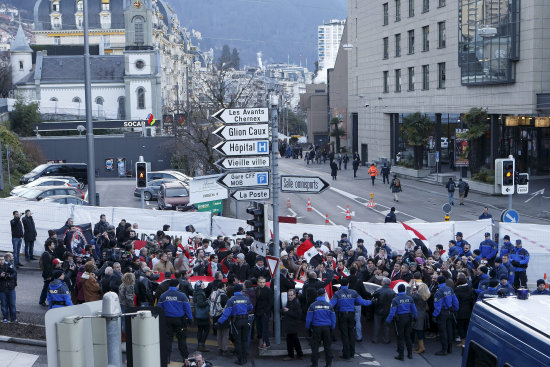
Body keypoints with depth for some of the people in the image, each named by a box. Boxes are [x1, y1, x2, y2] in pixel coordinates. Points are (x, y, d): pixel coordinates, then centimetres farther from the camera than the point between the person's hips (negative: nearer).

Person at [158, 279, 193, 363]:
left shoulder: (163, 296, 0)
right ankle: (185, 357, 12)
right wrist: (190, 317, 7)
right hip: (179, 320, -2)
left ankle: (166, 358, 8)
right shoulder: (182, 295, -10)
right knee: (181, 339, 7)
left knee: (167, 338, 8)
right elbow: (187, 308, -6)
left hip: (167, 319, 2)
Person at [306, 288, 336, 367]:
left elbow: (309, 318, -2)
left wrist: (307, 327, 11)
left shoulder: (312, 306, -5)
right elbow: (333, 318, 7)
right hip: (326, 328, 2)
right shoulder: (329, 305, 2)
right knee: (327, 346, 10)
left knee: (315, 346, 3)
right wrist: (332, 328, 18)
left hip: (316, 328, -2)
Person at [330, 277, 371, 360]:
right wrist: (371, 302, 18)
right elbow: (362, 302, 2)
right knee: (351, 334, 12)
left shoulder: (337, 294, -7)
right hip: (351, 315, 2)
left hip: (342, 315, -2)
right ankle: (352, 353, 17)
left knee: (344, 335, 1)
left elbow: (331, 304, -16)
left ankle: (346, 354, 2)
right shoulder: (353, 293, 0)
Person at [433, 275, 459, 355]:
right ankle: (450, 348, 21)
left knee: (443, 331, -2)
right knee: (449, 329, 14)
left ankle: (444, 350, 0)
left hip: (442, 313, -6)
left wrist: (435, 315, -10)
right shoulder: (450, 289, 3)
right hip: (449, 312, 6)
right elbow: (455, 301, 7)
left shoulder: (439, 292, -16)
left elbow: (437, 305, -17)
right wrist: (455, 309, 19)